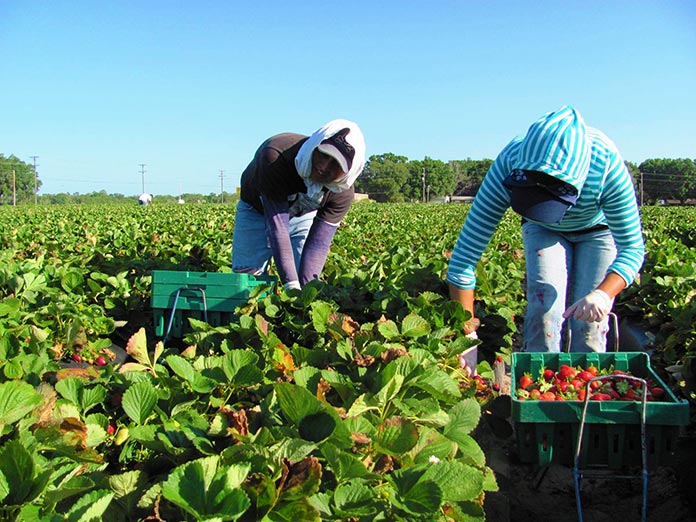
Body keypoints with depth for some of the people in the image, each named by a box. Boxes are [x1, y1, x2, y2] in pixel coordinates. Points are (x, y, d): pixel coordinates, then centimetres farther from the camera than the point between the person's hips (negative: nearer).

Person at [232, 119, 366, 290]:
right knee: (245, 277, -7)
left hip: (303, 215, 2)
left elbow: (319, 242, -28)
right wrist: (291, 286, -48)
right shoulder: (276, 156, -42)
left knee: (305, 273, -7)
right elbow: (277, 227, -43)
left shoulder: (343, 192, -30)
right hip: (257, 210, -2)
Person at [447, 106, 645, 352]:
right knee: (544, 308, -15)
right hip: (544, 231, 1)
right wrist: (465, 331, -37)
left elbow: (632, 249, -31)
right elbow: (466, 252, -36)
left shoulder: (606, 165, -39)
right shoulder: (509, 163, -37)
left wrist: (603, 294, -51)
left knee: (590, 322, -8)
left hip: (598, 229, -1)